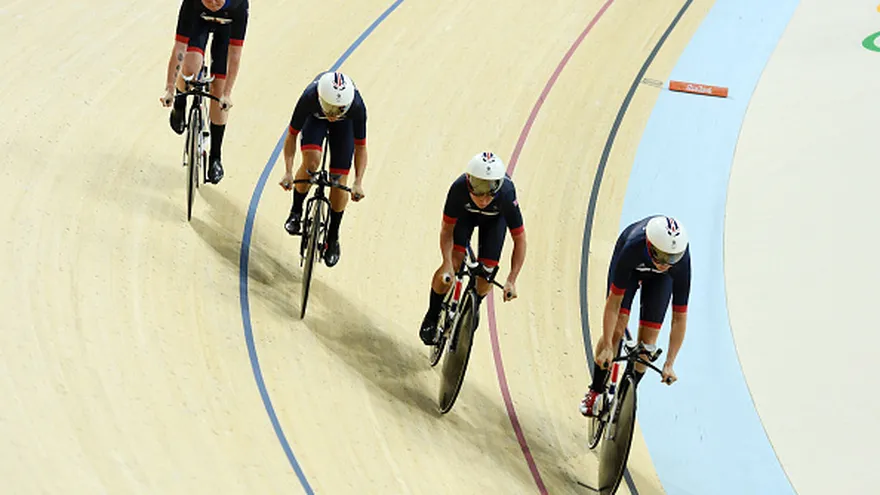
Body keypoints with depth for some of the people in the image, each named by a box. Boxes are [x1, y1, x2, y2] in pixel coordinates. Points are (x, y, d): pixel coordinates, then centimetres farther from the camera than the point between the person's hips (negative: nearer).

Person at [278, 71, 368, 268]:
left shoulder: (357, 106, -40)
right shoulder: (310, 97, -40)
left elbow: (361, 146, -26)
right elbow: (292, 135, -26)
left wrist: (358, 182, -34)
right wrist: (288, 172, -33)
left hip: (344, 125, 0)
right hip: (315, 118, 0)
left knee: (339, 180, -7)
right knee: (311, 161, -27)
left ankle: (332, 238, 13)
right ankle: (296, 211, 0)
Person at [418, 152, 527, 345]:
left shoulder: (506, 195, -42)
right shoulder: (459, 188, -41)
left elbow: (519, 240, -30)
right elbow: (447, 228, -25)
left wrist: (511, 281, -33)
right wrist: (447, 264, -37)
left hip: (495, 218, 0)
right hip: (465, 212, 0)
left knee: (486, 271, -11)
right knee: (454, 261, -19)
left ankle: (474, 307, 25)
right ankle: (432, 318, 2)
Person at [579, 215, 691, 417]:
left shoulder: (681, 262, -39)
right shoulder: (632, 247, -43)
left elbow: (679, 318, -31)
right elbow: (614, 301, -34)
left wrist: (669, 364, -31)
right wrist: (607, 347, -34)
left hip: (660, 279, 1)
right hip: (630, 266, -1)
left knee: (647, 340, -8)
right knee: (616, 329, -14)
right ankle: (595, 391, 3)